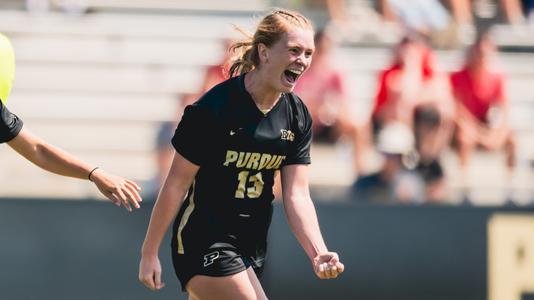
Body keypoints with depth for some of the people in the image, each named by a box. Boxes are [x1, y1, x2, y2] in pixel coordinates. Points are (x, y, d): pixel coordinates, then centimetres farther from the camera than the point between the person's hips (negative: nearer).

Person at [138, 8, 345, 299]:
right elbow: (176, 185, -13)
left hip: (251, 245, 7)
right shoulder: (214, 107, -18)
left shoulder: (297, 116, 1)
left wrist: (318, 253, -19)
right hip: (204, 241, -7)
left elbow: (297, 196, -3)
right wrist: (149, 253, -10)